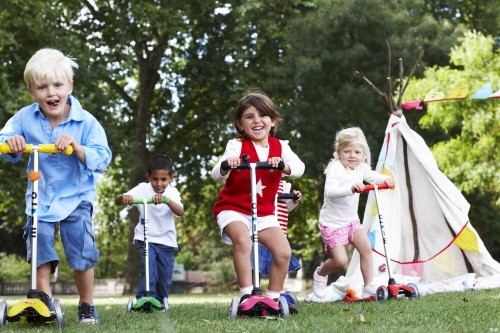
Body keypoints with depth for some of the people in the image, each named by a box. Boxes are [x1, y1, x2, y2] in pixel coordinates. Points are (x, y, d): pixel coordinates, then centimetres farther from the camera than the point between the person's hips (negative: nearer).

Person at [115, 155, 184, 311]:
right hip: (146, 239, -2)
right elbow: (117, 201, -11)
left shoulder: (172, 192, -3)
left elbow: (180, 211, -24)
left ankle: (160, 302, 25)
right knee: (148, 266, -26)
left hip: (166, 241, 2)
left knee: (165, 276, 4)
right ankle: (145, 297, -28)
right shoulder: (142, 189, -4)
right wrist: (124, 197, -36)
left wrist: (166, 200, -44)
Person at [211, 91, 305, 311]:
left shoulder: (280, 147, 0)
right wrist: (225, 165, -46)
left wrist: (283, 165, -39)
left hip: (264, 212, 4)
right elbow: (216, 175, -22)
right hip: (233, 209, -4)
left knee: (284, 252, -10)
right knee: (242, 240, -33)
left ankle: (273, 298, 8)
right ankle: (246, 294, -25)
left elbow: (299, 168, -18)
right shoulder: (236, 146, -10)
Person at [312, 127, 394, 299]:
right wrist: (350, 188, -53)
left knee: (366, 248, -10)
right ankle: (320, 274, 21)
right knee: (340, 260, -11)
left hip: (351, 220, 7)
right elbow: (330, 190, -37)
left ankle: (369, 287, -1)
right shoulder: (335, 168, -22)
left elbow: (372, 176, 16)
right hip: (332, 222, -7)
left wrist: (385, 179, -6)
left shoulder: (360, 168, 0)